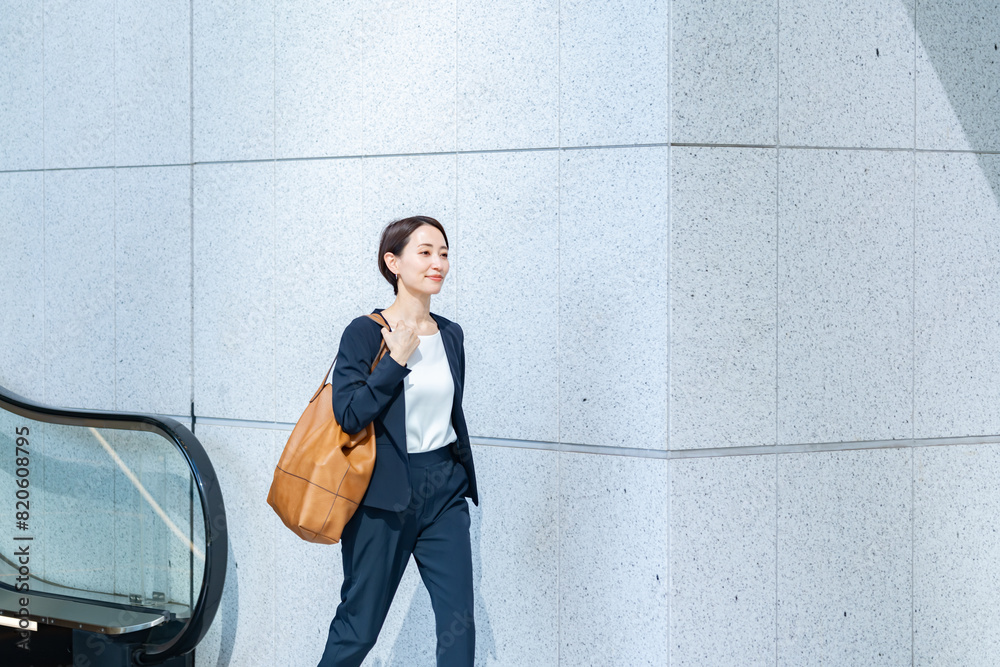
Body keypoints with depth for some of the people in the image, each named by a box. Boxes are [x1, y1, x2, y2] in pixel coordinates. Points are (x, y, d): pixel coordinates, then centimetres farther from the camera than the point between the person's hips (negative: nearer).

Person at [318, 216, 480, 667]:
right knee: (359, 626, 4)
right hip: (384, 497, -5)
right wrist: (398, 360, -17)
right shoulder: (366, 333, -8)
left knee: (458, 625, -3)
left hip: (443, 493, 5)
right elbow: (349, 413, -19)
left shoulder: (451, 335, 10)